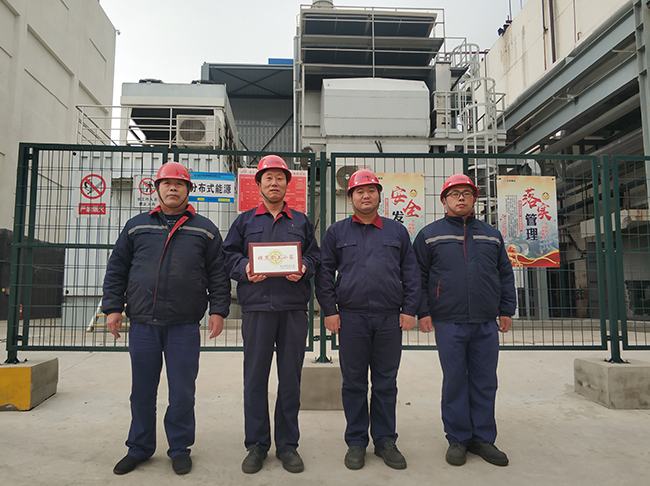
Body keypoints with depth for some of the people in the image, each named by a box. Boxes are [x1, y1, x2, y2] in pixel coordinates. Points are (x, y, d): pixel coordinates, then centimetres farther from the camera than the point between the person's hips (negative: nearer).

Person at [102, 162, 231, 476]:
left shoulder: (204, 230, 7)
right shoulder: (136, 226, 12)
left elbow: (218, 274, 4)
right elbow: (116, 269, 12)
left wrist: (218, 310, -3)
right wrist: (113, 307, 5)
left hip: (185, 326, -2)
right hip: (142, 323, 2)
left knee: (182, 391, 4)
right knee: (142, 389, 12)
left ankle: (180, 449, 21)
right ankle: (139, 448, 28)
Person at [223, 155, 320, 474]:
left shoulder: (301, 221, 16)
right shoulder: (245, 221, 14)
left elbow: (315, 256, 13)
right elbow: (229, 255, 9)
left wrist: (304, 269, -7)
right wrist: (244, 268, -10)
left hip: (294, 308, 1)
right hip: (256, 307, 0)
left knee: (290, 378, 5)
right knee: (255, 377, 3)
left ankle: (287, 445, 19)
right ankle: (256, 445, 18)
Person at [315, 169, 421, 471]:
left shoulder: (397, 231, 12)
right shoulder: (336, 232, 8)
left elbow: (411, 273, 10)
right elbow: (324, 273, 5)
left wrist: (409, 310, 2)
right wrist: (329, 310, -2)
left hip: (390, 319, 1)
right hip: (351, 318, -1)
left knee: (386, 383, 9)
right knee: (354, 383, 7)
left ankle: (385, 441, 22)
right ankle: (356, 443, 20)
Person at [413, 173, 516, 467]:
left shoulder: (491, 235, 15)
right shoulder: (430, 234, 6)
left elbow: (505, 274, 16)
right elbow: (418, 275, 3)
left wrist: (506, 310, 9)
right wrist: (423, 312, -4)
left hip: (487, 324, 3)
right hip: (448, 323, -3)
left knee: (485, 382, 7)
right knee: (455, 382, 4)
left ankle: (483, 438, 20)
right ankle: (458, 439, 17)